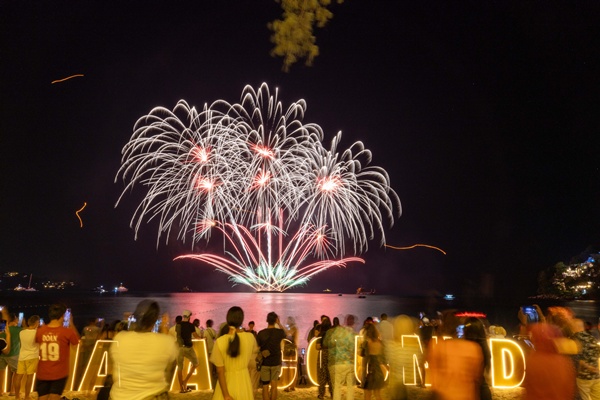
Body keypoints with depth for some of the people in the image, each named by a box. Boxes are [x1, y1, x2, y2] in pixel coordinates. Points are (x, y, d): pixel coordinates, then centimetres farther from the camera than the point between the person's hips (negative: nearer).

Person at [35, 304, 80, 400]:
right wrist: (71, 323, 13)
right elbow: (77, 340, 6)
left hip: (42, 374, 3)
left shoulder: (40, 331, -5)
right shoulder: (67, 331, -14)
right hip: (59, 374, -3)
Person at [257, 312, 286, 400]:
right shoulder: (279, 332, -8)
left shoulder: (261, 333, -9)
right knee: (274, 386, 9)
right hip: (276, 362, 0)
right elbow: (285, 334, 16)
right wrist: (279, 324, 13)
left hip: (264, 362, 0)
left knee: (265, 387, 8)